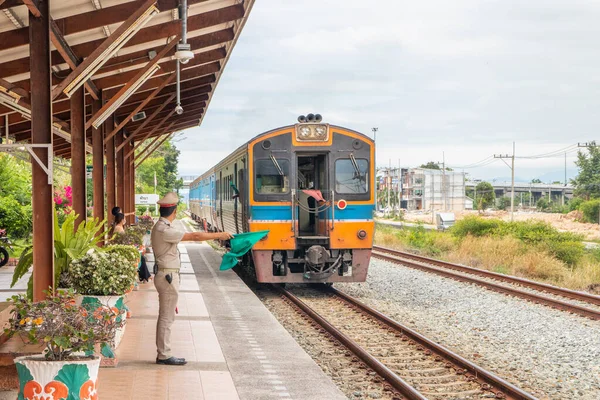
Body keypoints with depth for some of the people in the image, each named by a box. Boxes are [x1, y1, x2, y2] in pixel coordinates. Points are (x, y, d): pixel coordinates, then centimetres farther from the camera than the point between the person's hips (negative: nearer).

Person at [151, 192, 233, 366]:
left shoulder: (161, 227, 12)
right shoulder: (165, 230, -20)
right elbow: (194, 237, -22)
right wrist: (219, 235, -15)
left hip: (165, 275, 10)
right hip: (168, 276, -10)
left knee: (165, 316, 14)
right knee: (167, 317, -5)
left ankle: (163, 353, 19)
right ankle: (164, 355, 0)